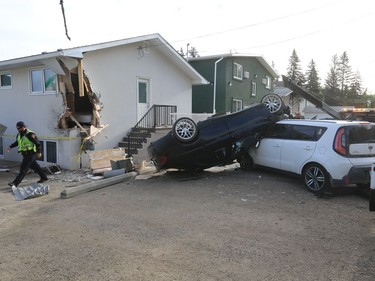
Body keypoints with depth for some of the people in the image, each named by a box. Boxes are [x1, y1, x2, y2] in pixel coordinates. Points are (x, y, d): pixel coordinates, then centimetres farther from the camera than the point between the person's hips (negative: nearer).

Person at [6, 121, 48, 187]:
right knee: (34, 166, 18)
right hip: (25, 154, 9)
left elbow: (37, 143, -15)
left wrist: (39, 152, -13)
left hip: (30, 154, -9)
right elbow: (17, 142, 22)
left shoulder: (30, 134, -19)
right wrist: (10, 147, 7)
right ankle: (44, 177, 31)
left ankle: (15, 183, -7)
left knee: (23, 169, -8)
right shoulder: (19, 134, 7)